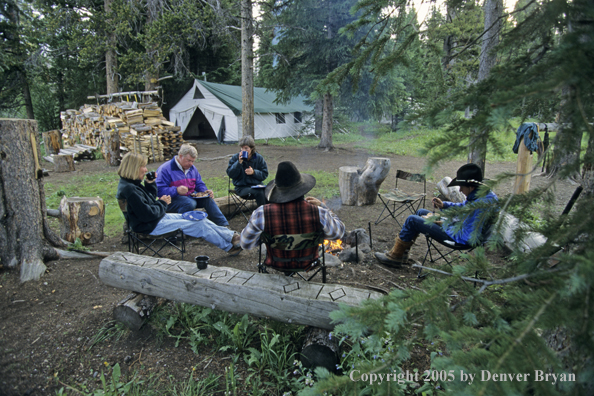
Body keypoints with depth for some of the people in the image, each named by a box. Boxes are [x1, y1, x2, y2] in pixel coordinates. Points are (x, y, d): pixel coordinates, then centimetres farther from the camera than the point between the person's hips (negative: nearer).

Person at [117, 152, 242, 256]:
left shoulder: (132, 183, 7)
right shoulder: (129, 189, -25)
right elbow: (147, 215, -26)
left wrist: (150, 184, 4)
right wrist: (162, 203, -11)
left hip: (159, 217, 11)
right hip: (151, 226, -10)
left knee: (201, 220, 6)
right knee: (199, 226, -8)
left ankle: (231, 236, 11)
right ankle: (229, 247, 7)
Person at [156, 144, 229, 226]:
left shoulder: (192, 168, 15)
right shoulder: (165, 169, -10)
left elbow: (199, 184, 22)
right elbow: (159, 190, -18)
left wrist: (206, 191, -1)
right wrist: (176, 190, -34)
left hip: (191, 196, 6)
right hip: (173, 199, -6)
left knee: (208, 199, -19)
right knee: (190, 203, -37)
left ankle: (224, 226, -21)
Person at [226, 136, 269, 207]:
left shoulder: (259, 158, 7)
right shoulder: (235, 158, 2)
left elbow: (264, 174, 7)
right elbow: (230, 174, -5)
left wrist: (254, 172, -12)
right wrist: (239, 162, -15)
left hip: (256, 184, 3)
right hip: (242, 187, -3)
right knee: (259, 193, -33)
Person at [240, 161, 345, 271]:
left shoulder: (261, 214, -28)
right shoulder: (319, 213, -28)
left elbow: (246, 244, -12)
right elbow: (338, 232, -6)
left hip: (276, 264, 0)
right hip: (307, 264, 0)